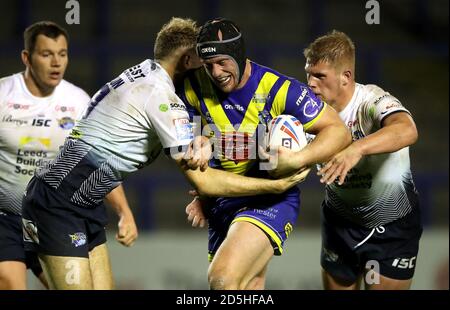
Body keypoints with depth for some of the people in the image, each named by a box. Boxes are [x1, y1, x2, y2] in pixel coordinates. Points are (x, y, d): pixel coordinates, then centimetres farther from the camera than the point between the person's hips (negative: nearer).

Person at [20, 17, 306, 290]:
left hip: (85, 206, 10)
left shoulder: (142, 71, 8)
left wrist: (202, 142, -8)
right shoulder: (161, 96, -18)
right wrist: (276, 186, -10)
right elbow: (203, 182, -17)